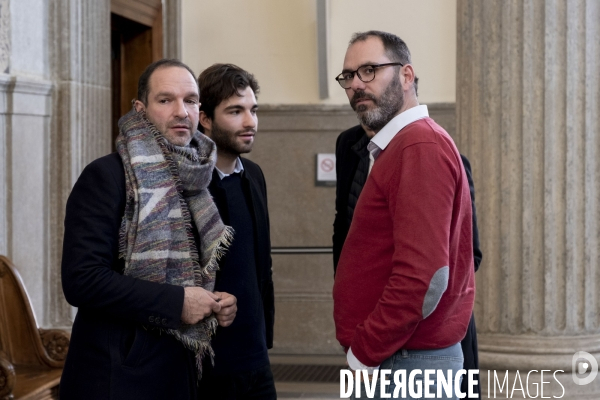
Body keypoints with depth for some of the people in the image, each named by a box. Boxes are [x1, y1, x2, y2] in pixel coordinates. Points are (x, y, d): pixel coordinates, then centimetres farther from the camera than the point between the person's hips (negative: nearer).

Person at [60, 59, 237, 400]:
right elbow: (81, 280, -21)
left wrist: (218, 303, 2)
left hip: (181, 372, 7)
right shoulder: (107, 175, -11)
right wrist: (177, 302, -19)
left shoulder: (194, 179, 10)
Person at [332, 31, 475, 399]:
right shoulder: (399, 146, 14)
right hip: (399, 355, 9)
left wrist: (364, 355, -17)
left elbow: (423, 275, -26)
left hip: (406, 365, -9)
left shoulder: (421, 147, -17)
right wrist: (366, 349, 10)